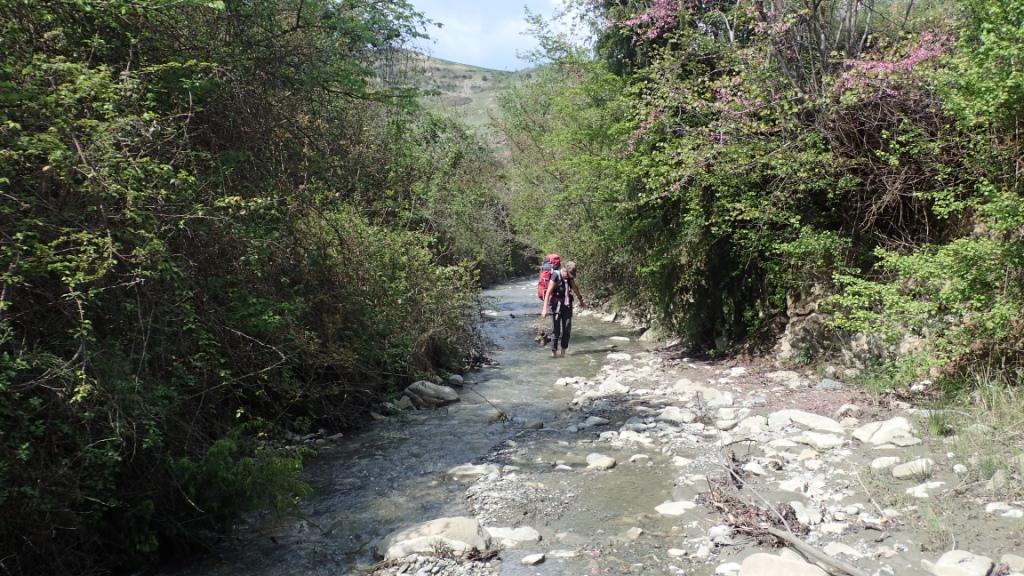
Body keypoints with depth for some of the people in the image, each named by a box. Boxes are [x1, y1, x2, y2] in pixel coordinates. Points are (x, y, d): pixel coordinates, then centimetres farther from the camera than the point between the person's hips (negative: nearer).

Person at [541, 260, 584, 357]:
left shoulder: (569, 277, 5)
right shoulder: (555, 276, -15)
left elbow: (575, 288, 24)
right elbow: (548, 292, -19)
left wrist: (580, 299, 38)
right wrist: (545, 308, -25)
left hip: (567, 305, 6)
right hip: (556, 305, -6)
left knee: (567, 329, 3)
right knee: (556, 329, -4)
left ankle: (563, 351, 11)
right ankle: (554, 351, 5)